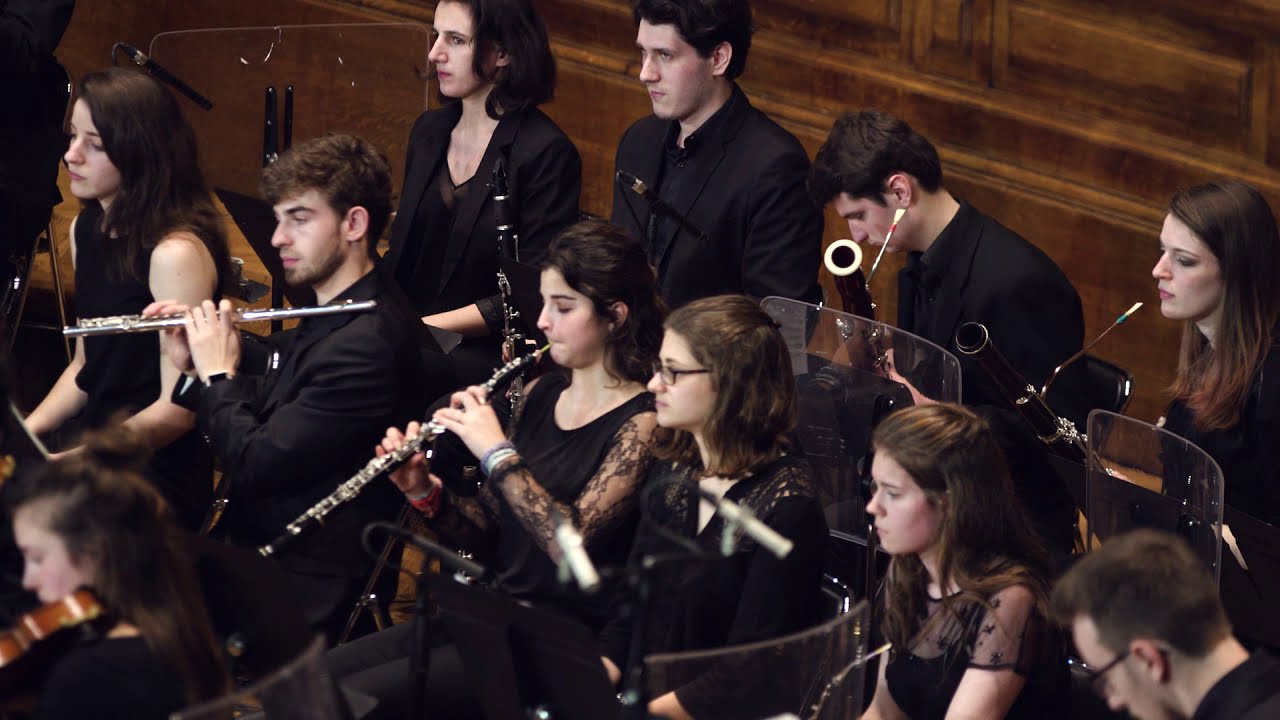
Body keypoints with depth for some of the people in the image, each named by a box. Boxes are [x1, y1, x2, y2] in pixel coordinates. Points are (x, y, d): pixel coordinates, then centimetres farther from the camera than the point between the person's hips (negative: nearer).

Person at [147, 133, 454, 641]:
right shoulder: (330, 319, 10)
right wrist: (194, 368, 6)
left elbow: (258, 465, -24)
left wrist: (218, 375, -8)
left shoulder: (367, 346, -22)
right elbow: (267, 413, 22)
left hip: (302, 592, -10)